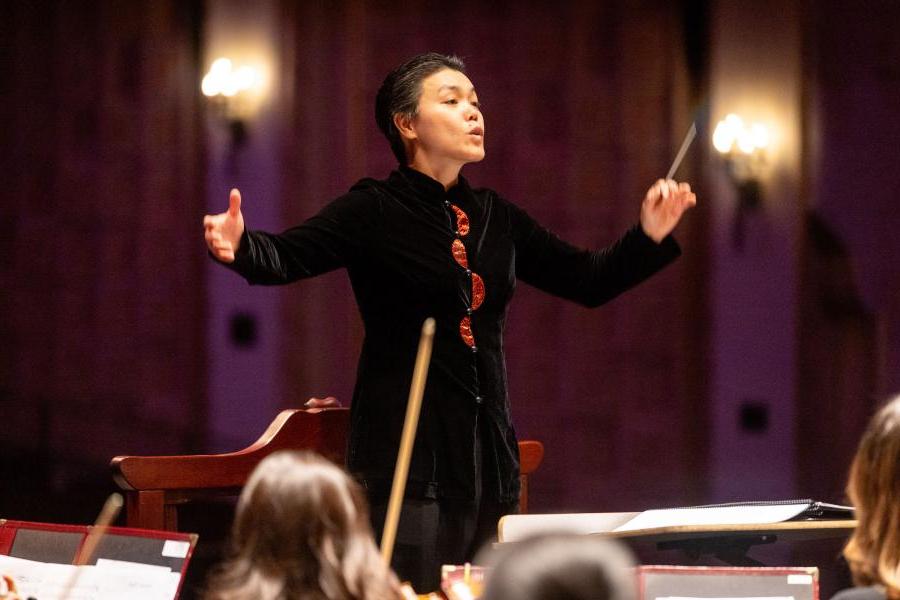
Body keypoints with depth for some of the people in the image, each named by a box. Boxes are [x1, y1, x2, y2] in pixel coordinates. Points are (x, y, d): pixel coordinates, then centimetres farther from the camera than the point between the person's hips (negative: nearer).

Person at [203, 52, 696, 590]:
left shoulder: (495, 218, 13)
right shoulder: (376, 211, -4)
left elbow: (590, 281, 17)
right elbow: (287, 257, -17)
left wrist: (650, 236, 2)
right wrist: (242, 247, -39)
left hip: (488, 454, 6)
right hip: (408, 449, -6)